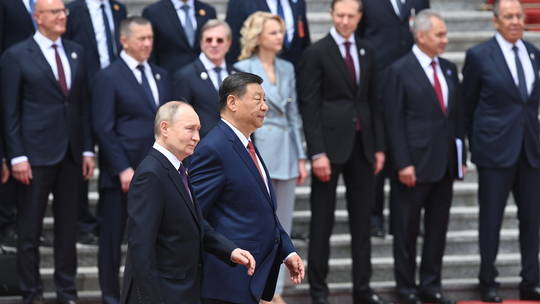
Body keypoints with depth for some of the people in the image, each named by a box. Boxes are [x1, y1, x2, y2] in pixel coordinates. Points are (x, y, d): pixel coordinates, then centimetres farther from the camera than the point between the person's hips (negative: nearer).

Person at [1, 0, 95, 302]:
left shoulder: (77, 52, 11)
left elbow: (84, 104, 12)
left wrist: (88, 150, 7)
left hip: (71, 153, 5)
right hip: (37, 154, -5)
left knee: (68, 226, 9)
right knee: (30, 229, 1)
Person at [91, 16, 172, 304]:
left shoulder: (161, 76, 13)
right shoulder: (108, 77, -5)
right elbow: (103, 129, -10)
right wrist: (123, 169, -15)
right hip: (120, 172, -5)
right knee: (112, 237, 3)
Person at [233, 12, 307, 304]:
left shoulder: (287, 69, 11)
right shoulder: (243, 69, -5)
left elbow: (293, 114, 14)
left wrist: (301, 157, 10)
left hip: (285, 151, 5)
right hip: (259, 151, -5)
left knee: (283, 227, 6)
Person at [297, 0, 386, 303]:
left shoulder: (367, 52, 11)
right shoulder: (316, 53, -5)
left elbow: (374, 101, 13)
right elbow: (309, 107, -8)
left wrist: (379, 146, 8)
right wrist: (317, 153, -14)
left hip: (362, 144, 5)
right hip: (331, 144, -5)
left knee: (362, 219, 7)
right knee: (323, 220, 2)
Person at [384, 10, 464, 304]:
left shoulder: (449, 69, 11)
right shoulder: (400, 71, -7)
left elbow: (457, 115, 15)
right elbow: (394, 121, -10)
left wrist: (460, 156, 10)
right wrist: (403, 164, -15)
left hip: (445, 165, 6)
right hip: (415, 164, -6)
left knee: (438, 228, 10)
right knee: (407, 230, 2)